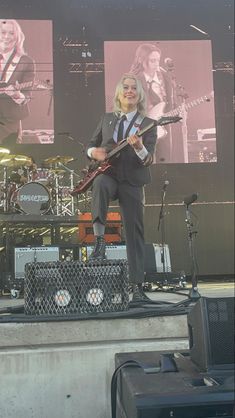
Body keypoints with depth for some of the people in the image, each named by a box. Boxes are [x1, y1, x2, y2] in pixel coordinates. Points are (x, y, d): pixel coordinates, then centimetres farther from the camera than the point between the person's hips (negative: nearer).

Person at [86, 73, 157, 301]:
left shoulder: (147, 124, 3)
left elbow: (148, 160, -8)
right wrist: (93, 152, -6)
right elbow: (91, 144, 19)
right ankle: (99, 240, -30)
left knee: (135, 232, -2)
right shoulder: (107, 118, 12)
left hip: (132, 181, -1)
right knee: (100, 184, -37)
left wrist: (139, 148, -31)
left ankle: (137, 285, 6)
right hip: (108, 173, 1)